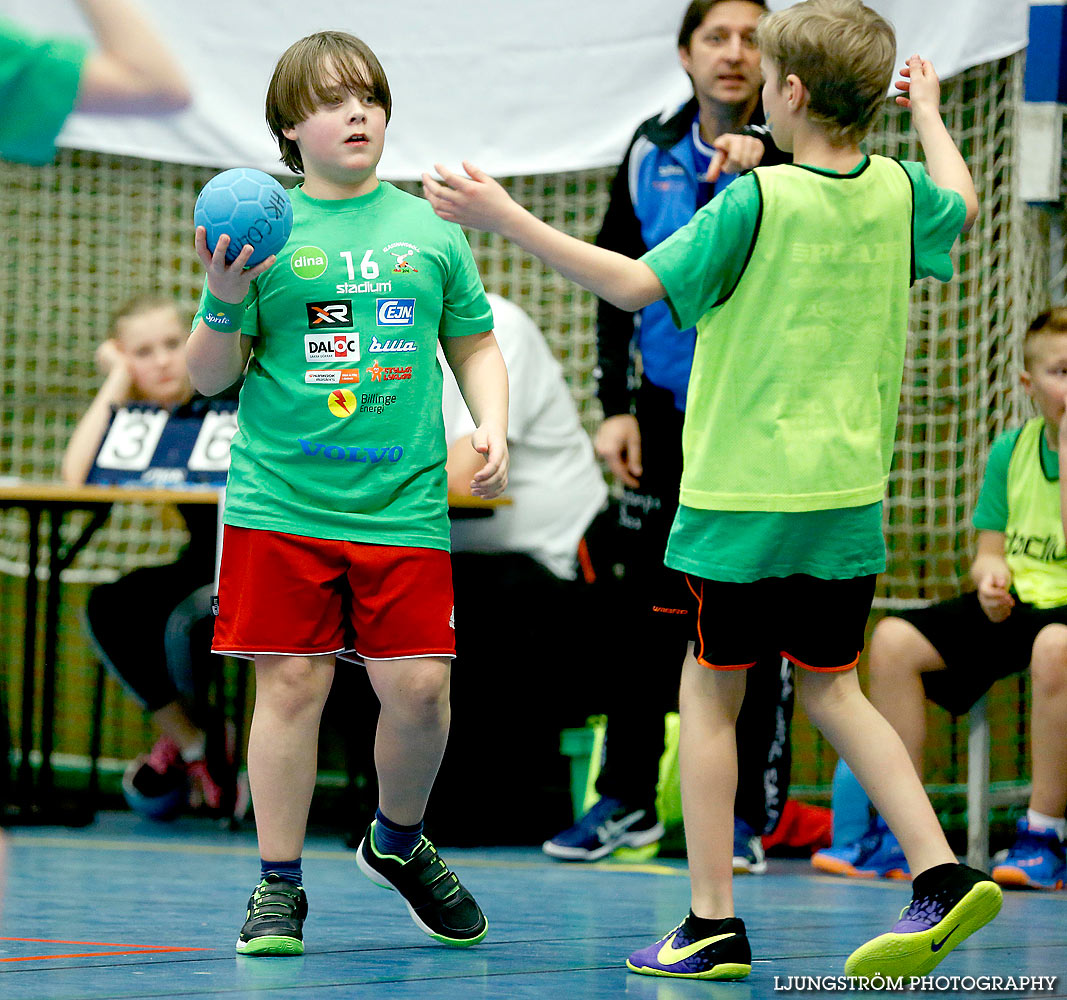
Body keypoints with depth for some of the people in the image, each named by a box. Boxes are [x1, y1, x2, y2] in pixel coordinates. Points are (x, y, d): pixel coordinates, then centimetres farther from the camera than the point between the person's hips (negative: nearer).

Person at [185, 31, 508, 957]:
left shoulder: (429, 229, 9)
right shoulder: (265, 230, 2)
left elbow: (474, 345, 19)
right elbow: (210, 375, 4)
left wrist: (492, 427, 3)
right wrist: (224, 304, -14)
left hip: (403, 507, 2)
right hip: (281, 503, -2)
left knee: (419, 687, -3)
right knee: (291, 683, -1)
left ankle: (399, 842, 25)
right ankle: (279, 885, 11)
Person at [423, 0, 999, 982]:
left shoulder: (756, 202, -14)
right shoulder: (897, 191, 3)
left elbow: (636, 283, -19)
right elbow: (961, 204, 27)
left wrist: (505, 218, -18)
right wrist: (928, 110, 43)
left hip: (744, 493, -5)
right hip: (849, 493, 6)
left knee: (711, 692, 5)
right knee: (832, 687, 17)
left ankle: (713, 922, 5)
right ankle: (941, 873, 3)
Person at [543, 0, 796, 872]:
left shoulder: (790, 152, -5)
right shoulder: (652, 154, 6)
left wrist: (757, 171, -40)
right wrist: (615, 406, 6)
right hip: (667, 416, 3)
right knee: (647, 613, 7)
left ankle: (746, 816, 7)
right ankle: (627, 799, 17)